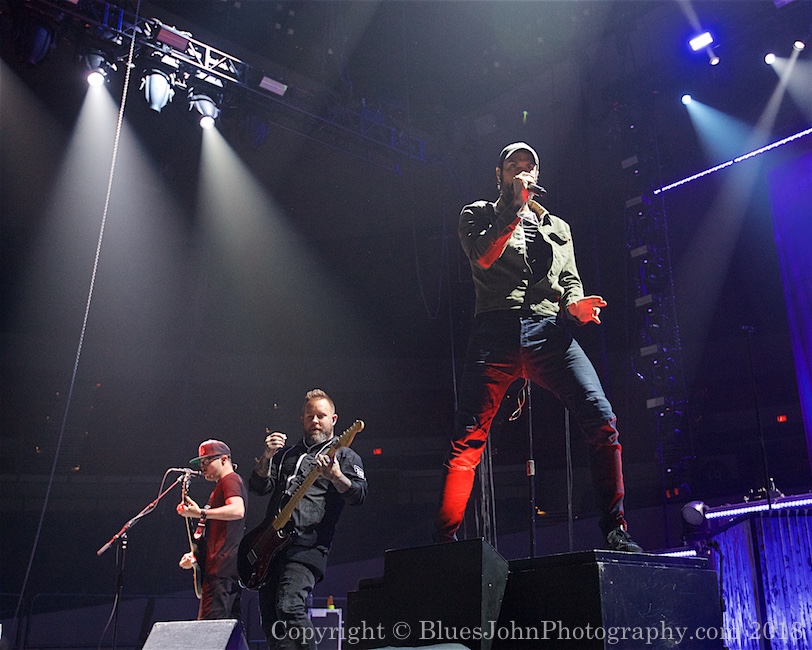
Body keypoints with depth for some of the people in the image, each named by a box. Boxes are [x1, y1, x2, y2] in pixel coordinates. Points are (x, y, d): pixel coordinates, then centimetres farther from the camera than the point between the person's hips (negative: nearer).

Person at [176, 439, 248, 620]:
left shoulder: (230, 480, -3)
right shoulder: (222, 486, 28)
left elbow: (237, 510, -24)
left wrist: (201, 513, -26)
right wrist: (195, 556, 21)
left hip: (222, 569, -11)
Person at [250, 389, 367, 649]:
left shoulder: (344, 455, 7)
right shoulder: (287, 453, 24)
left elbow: (359, 496, -8)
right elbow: (258, 487, 15)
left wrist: (335, 476, -27)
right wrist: (267, 457, -3)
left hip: (307, 546, -6)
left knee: (289, 608, -21)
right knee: (268, 614, 6)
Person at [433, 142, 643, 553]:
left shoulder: (557, 228, 29)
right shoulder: (478, 214, 18)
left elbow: (571, 280, 23)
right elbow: (483, 257, -2)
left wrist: (575, 304, 0)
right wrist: (515, 207, -2)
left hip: (550, 333, 3)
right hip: (497, 331, -3)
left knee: (603, 422, -12)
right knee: (468, 439, -9)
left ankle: (614, 531, -1)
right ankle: (444, 541, -5)